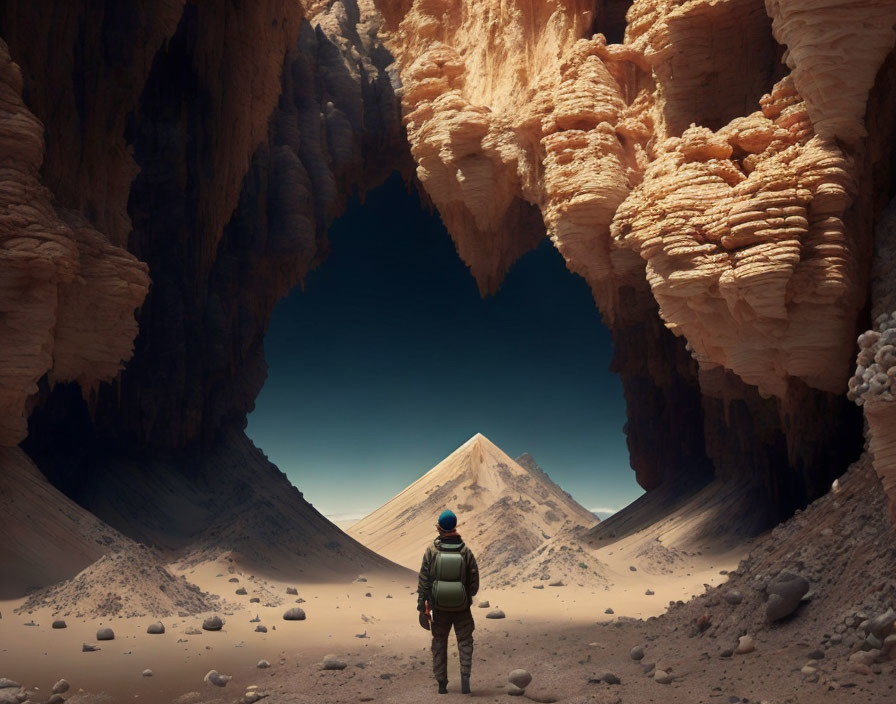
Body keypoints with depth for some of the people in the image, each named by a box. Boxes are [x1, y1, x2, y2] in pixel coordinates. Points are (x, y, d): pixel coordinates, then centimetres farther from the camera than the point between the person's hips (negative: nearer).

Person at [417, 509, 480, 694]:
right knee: (465, 641, 13)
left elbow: (423, 580, -10)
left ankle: (442, 683, 16)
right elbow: (474, 582, -5)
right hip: (462, 607, -1)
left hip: (439, 606, 1)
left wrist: (421, 606, -4)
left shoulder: (432, 551, -10)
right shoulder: (465, 551, -10)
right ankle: (465, 676, -6)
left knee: (439, 643, 15)